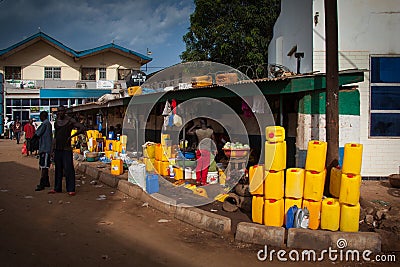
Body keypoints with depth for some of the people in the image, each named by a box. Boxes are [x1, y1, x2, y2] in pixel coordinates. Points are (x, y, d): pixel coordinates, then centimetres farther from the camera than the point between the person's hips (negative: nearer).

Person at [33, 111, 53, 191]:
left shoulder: (45, 123, -13)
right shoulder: (48, 124, 16)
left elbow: (37, 134, -11)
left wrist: (32, 139, 7)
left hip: (44, 148, -10)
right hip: (47, 148, 10)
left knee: (43, 167, -11)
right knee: (45, 166, 16)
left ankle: (42, 184, -11)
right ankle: (46, 182, 23)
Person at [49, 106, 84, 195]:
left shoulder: (70, 120, -6)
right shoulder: (56, 121, 11)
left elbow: (82, 128, -13)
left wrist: (71, 136, -13)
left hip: (66, 148, -6)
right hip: (57, 148, 6)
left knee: (68, 169, -7)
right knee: (58, 169, 11)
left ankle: (71, 189, -3)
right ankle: (57, 188, 20)